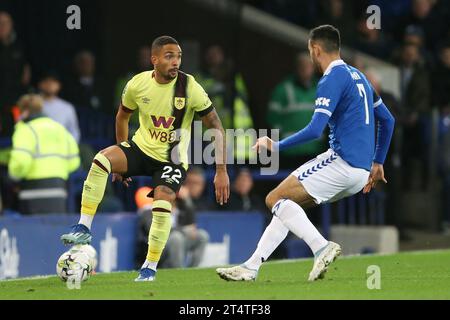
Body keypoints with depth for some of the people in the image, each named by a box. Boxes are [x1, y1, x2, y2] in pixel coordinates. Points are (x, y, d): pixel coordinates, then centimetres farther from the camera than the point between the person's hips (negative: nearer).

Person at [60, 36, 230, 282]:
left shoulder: (190, 88, -16)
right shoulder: (138, 84, -8)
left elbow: (216, 128, -9)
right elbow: (123, 116, 12)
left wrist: (221, 171, -13)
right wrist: (122, 161, 16)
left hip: (172, 159, -2)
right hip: (141, 149, 2)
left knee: (162, 203, -26)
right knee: (102, 159, -26)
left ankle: (150, 268, -7)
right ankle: (83, 229, -20)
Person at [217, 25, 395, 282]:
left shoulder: (332, 79, -10)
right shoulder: (358, 76, 19)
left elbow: (315, 130, -19)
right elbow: (387, 120, 25)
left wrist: (276, 146, -8)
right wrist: (378, 163, 29)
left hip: (342, 162, -9)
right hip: (361, 170, 9)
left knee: (275, 199, -7)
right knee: (286, 205, 14)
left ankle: (321, 246, -21)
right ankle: (251, 267, 10)